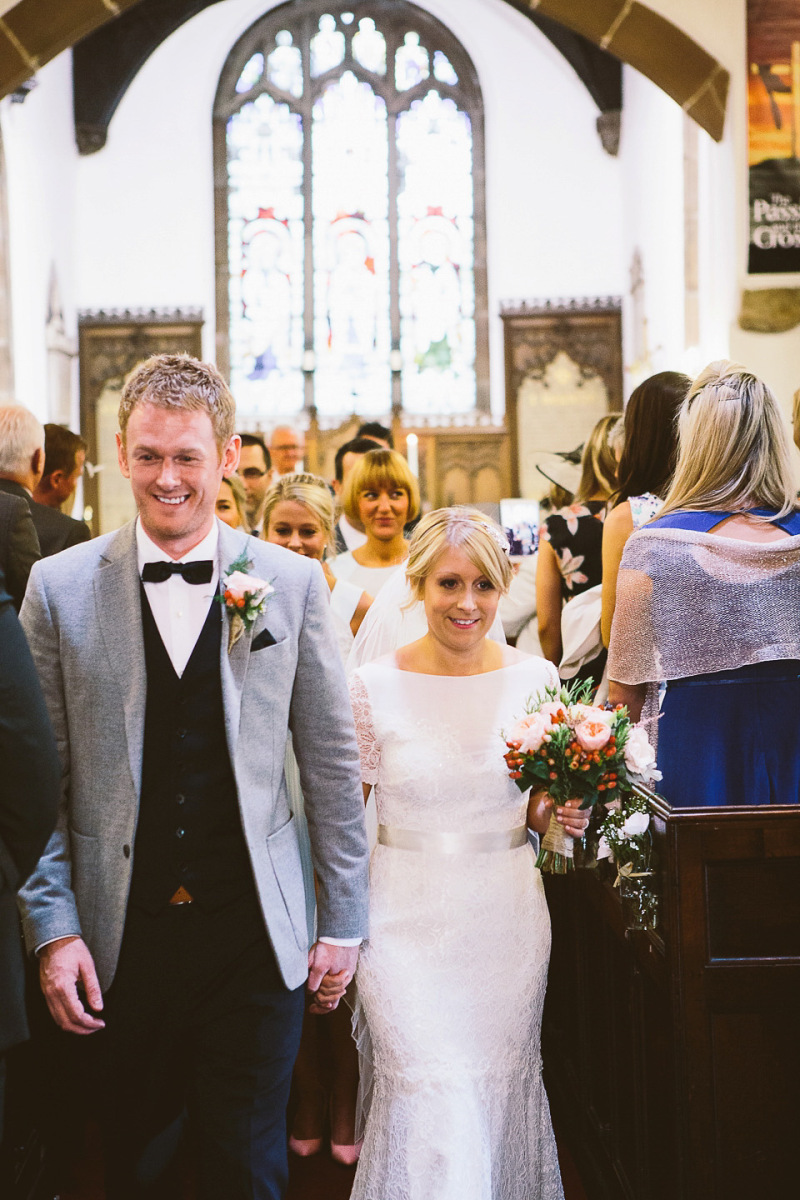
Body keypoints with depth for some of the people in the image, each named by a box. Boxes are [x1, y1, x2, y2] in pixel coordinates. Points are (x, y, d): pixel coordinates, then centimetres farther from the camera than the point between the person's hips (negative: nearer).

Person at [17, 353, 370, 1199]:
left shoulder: (291, 583, 1)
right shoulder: (59, 588, 0)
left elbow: (331, 760, 4)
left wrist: (343, 919, 4)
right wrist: (52, 925, -6)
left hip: (255, 935, 0)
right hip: (118, 937, 0)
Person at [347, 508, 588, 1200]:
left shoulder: (535, 679, 0)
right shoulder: (373, 688, -7)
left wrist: (560, 814, -10)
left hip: (508, 915, 2)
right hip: (406, 916, -2)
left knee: (498, 1093, 11)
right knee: (432, 1106, -10)